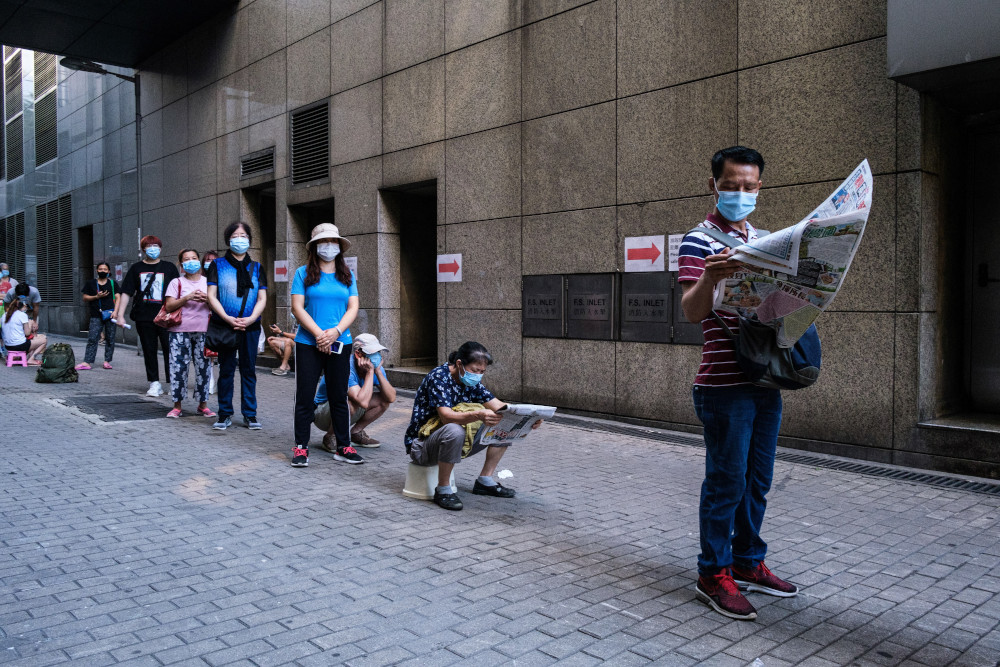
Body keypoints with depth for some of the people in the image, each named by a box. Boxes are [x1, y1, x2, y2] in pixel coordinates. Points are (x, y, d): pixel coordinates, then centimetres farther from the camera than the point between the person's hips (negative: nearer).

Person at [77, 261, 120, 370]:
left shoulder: (112, 283, 10)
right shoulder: (91, 283, 11)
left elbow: (117, 298, 4)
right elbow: (85, 298, 11)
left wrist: (115, 311, -9)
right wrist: (96, 297, -6)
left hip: (110, 314, 0)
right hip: (96, 316, 0)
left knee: (110, 339, 3)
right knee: (92, 339, -6)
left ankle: (107, 361, 10)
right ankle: (87, 362, -8)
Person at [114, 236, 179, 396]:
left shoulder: (169, 267, 8)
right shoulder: (136, 268, 10)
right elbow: (126, 293, 9)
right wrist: (120, 314, 3)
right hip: (143, 318, 2)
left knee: (169, 349, -6)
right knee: (149, 351, 5)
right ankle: (155, 383, 12)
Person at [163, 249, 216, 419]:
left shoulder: (208, 282, 13)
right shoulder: (176, 282, 6)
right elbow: (169, 306, -2)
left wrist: (207, 300, -9)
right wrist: (187, 298, -15)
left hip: (203, 331, 2)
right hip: (180, 330, -2)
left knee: (203, 367, 1)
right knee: (178, 366, -3)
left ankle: (203, 405, 11)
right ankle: (177, 406, 6)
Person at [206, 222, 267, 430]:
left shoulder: (256, 268, 12)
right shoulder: (218, 265, 6)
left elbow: (262, 298, 6)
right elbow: (212, 296, -1)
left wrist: (251, 318, -12)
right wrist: (228, 318, -14)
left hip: (250, 327, 1)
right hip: (224, 326, -1)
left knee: (249, 370, 4)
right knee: (226, 370, 3)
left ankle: (250, 415, 11)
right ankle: (225, 415, 11)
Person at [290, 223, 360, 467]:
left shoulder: (347, 275, 10)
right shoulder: (303, 273, 3)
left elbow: (353, 308, 3)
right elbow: (297, 307, -5)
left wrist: (335, 332, -13)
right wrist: (319, 334, -15)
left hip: (340, 344, 2)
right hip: (308, 344, -2)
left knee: (339, 397, 9)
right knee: (305, 397, 2)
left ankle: (343, 447, 17)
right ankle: (301, 447, 12)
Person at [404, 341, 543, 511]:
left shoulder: (472, 381, 2)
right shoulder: (438, 377, -22)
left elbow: (499, 407, 0)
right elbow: (446, 417, -35)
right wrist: (477, 415, -52)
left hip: (452, 442, 8)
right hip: (421, 445, -8)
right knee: (454, 431, -41)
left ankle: (485, 481, 5)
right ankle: (443, 490, -22)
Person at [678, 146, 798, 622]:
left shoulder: (764, 240, 17)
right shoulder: (699, 242, -7)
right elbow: (692, 312, -19)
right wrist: (708, 278, -39)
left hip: (766, 380, 7)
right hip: (724, 384, -7)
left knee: (757, 480, 15)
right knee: (726, 481, -2)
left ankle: (748, 563, 28)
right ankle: (713, 574, 11)